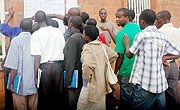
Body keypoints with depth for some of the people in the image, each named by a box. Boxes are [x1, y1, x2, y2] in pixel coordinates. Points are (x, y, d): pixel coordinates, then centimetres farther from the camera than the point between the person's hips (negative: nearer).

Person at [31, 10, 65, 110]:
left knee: (44, 97, 9)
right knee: (58, 95, 13)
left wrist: (35, 75, -6)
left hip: (44, 67, -3)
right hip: (58, 65, 4)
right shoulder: (58, 32, 6)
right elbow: (64, 51, 8)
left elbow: (37, 57, -11)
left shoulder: (36, 34, -6)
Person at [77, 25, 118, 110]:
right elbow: (114, 55, 18)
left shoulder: (87, 48, -19)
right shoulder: (103, 46, 3)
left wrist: (88, 78, -20)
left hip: (91, 87, -8)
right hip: (102, 85, 8)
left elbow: (87, 65, -37)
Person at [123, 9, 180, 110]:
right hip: (161, 84, 6)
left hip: (145, 85, -6)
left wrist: (127, 44, 17)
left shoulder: (142, 35, -10)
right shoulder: (163, 37, 8)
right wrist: (162, 58, 10)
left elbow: (129, 55, -1)